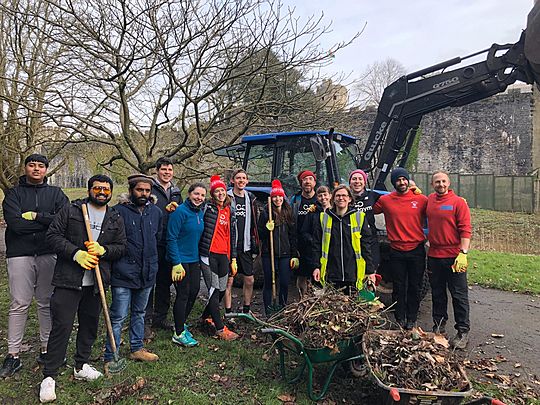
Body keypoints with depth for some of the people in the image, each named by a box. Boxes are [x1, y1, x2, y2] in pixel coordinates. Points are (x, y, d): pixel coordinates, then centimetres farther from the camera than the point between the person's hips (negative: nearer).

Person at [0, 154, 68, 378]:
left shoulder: (55, 193, 8)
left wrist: (36, 216, -11)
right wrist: (48, 221, -9)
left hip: (49, 254, 1)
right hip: (20, 255, -1)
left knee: (48, 303, 8)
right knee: (19, 305, 2)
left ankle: (46, 349, 20)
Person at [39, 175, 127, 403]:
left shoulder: (116, 219, 9)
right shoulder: (71, 210, 0)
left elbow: (122, 247, 8)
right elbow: (53, 235, -4)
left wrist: (103, 249, -12)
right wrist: (76, 253, -16)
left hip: (96, 283, 4)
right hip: (68, 281, -4)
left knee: (90, 325, 15)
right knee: (61, 327, -2)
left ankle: (81, 366, 33)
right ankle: (49, 376, 10)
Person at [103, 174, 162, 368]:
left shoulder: (156, 212, 5)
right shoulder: (119, 211, -13)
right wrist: (120, 256, -8)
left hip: (148, 272, 6)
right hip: (124, 273, -6)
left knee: (139, 313, 21)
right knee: (118, 317, 1)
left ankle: (137, 348, 36)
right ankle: (110, 357, 16)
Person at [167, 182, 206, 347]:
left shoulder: (201, 213, 7)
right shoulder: (180, 211, -16)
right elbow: (171, 238, -18)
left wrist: (200, 256, 15)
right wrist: (176, 263, -20)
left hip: (194, 259, 8)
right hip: (181, 260, -8)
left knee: (194, 291, 12)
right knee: (183, 294, -2)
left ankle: (181, 324, 32)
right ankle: (179, 334, 11)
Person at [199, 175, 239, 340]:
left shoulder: (230, 211, 12)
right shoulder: (208, 207, -2)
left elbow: (232, 236, 14)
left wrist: (233, 259, 13)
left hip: (224, 255, 6)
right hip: (208, 254, -5)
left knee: (222, 290, 14)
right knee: (214, 291, -2)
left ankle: (207, 316, 39)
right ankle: (220, 328, 7)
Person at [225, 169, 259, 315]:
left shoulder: (250, 199, 12)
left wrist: (255, 245, 13)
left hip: (245, 247, 5)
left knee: (249, 279, 9)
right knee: (229, 280, 2)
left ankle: (246, 310, 27)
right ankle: (228, 312, 14)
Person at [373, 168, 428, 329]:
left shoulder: (421, 199, -1)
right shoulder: (385, 200, 0)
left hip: (417, 250, 0)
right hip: (396, 251, 0)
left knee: (414, 287, 10)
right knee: (399, 287, 10)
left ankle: (412, 319, 24)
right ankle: (400, 319, 23)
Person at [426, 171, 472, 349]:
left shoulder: (458, 202, -7)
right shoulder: (429, 200, 7)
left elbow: (465, 230, -11)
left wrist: (463, 253, -19)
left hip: (454, 257, -5)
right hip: (433, 256, 5)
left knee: (459, 296, 4)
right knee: (437, 294, 15)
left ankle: (463, 332, 15)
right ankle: (438, 327, 28)